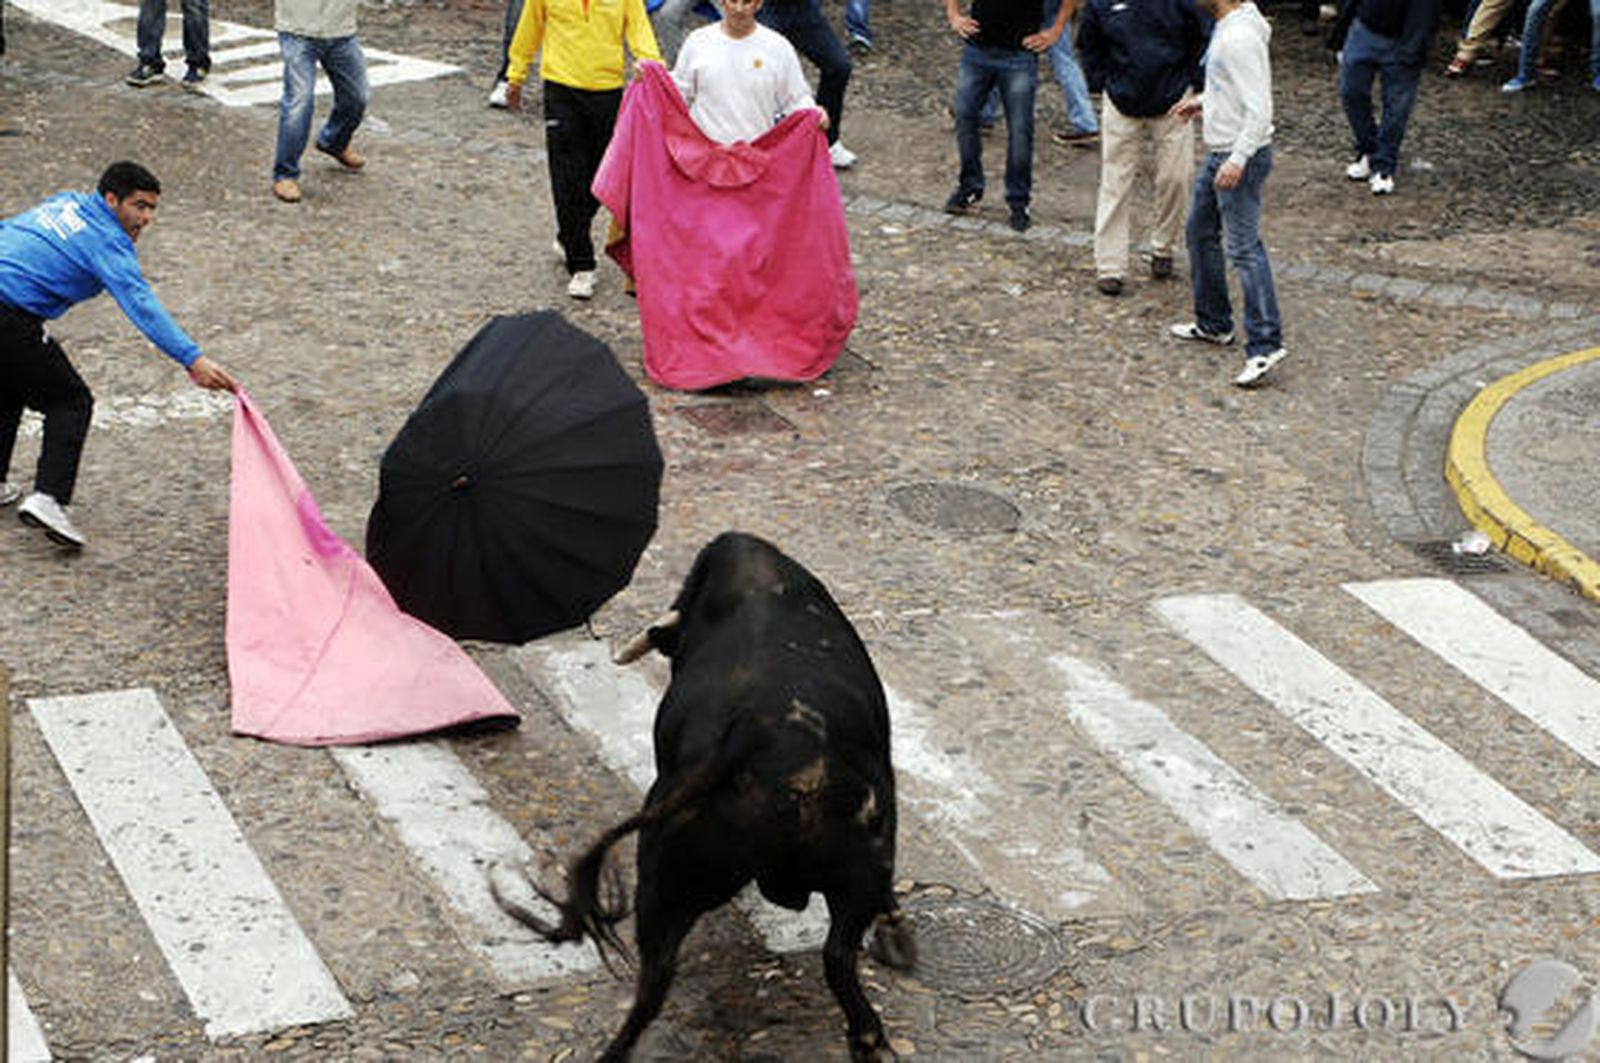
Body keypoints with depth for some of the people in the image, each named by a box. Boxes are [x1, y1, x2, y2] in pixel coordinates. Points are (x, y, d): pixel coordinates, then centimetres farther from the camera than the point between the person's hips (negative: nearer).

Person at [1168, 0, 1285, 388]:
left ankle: (1265, 344, -9)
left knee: (1243, 247, -11)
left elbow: (1258, 108, -27)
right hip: (1219, 152, 11)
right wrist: (1204, 100, 20)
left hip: (1241, 156, -11)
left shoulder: (1241, 38, -24)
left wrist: (1238, 160, -31)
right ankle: (1213, 323, 32)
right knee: (1199, 232, 20)